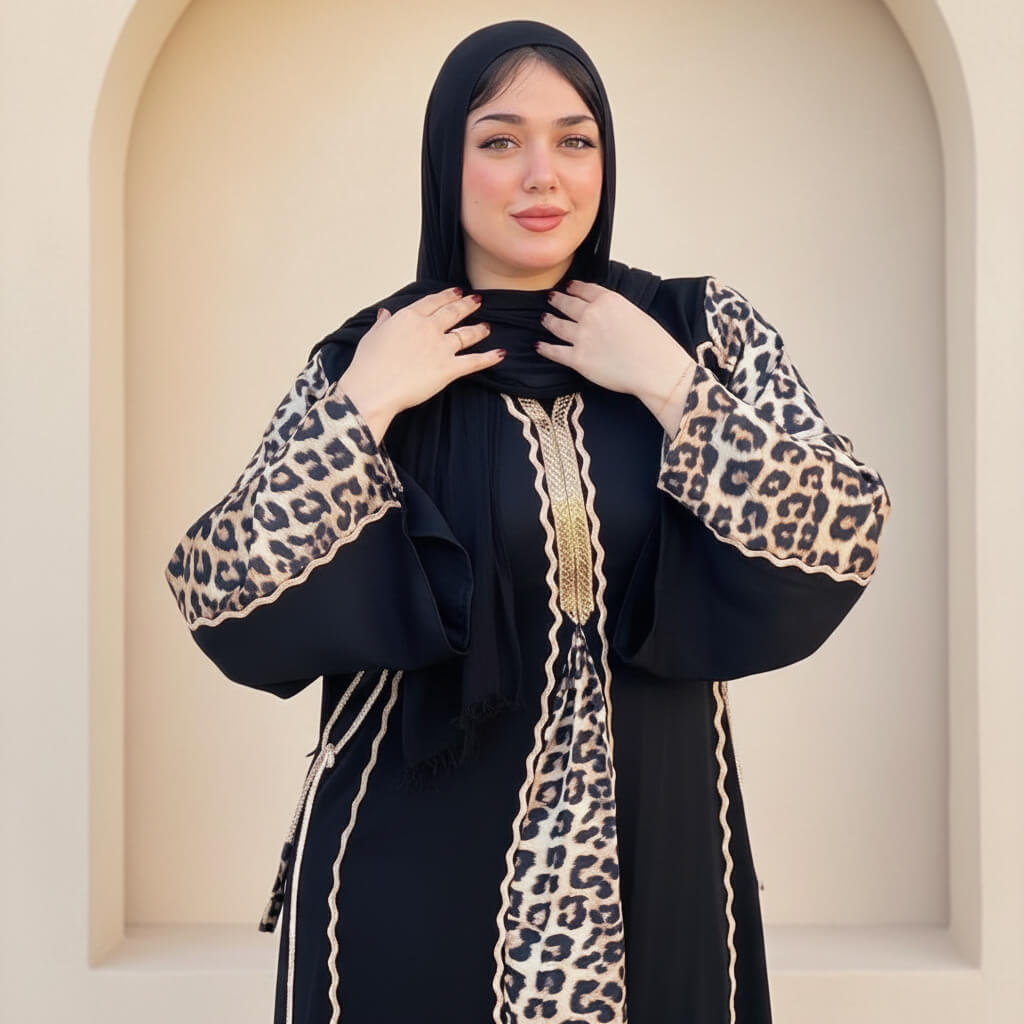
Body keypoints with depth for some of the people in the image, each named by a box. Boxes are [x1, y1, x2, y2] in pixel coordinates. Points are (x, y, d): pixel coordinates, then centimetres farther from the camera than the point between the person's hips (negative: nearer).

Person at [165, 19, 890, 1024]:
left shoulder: (702, 331, -1)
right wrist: (364, 402, -15)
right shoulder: (369, 357, -4)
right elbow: (219, 599, -10)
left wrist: (668, 386, -14)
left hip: (654, 847, 2)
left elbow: (845, 537, -10)